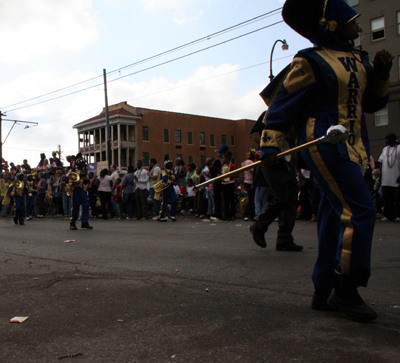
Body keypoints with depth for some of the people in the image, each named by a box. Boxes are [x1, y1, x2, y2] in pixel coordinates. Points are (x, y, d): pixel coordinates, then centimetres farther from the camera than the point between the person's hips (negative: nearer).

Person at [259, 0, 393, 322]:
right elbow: (283, 105, -8)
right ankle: (345, 289, -5)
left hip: (350, 147, 9)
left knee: (336, 217, 9)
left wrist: (381, 74, 4)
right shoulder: (311, 62, -7)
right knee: (359, 210, -15)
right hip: (324, 144, -9)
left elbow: (372, 103, 21)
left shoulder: (358, 59, 17)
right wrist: (270, 147, -13)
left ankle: (324, 292, 18)